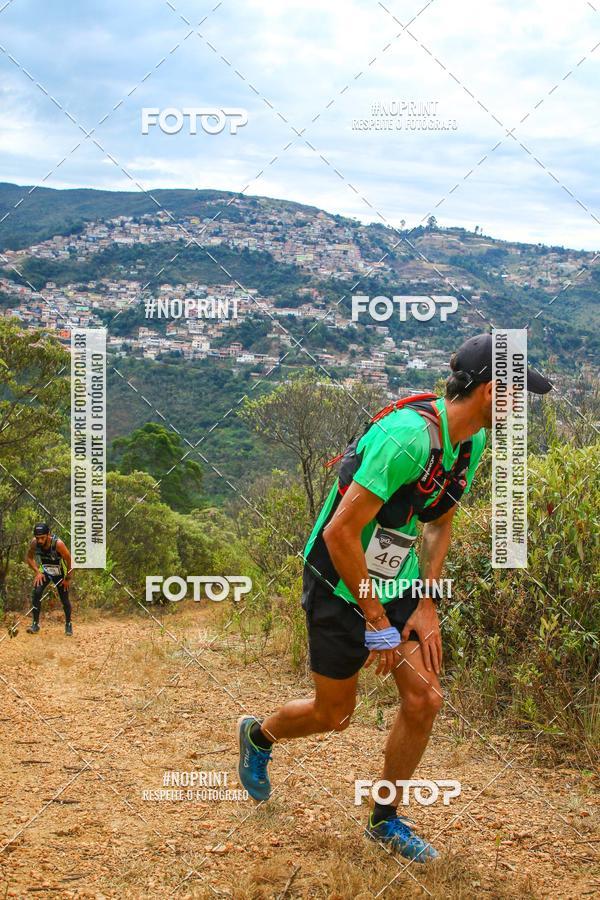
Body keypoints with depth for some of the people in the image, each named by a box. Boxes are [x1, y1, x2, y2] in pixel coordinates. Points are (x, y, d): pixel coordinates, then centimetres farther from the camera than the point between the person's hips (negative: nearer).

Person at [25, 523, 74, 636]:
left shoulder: (58, 544, -34)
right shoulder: (34, 543, -24)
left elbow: (69, 560, -21)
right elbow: (29, 558, -4)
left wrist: (68, 578, -14)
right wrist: (37, 572, -15)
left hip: (59, 573, -2)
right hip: (44, 572, 2)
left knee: (64, 600, 2)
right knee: (36, 594, -17)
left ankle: (68, 624, 25)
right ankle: (35, 624, -6)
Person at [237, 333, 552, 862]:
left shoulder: (471, 440, -2)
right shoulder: (409, 435, -31)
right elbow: (341, 532, -30)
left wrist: (427, 605, 3)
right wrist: (378, 623, -22)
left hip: (397, 581, 7)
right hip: (341, 584, -7)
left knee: (425, 700, 0)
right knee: (335, 714, 8)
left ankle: (386, 819, 20)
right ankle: (258, 735, 40)